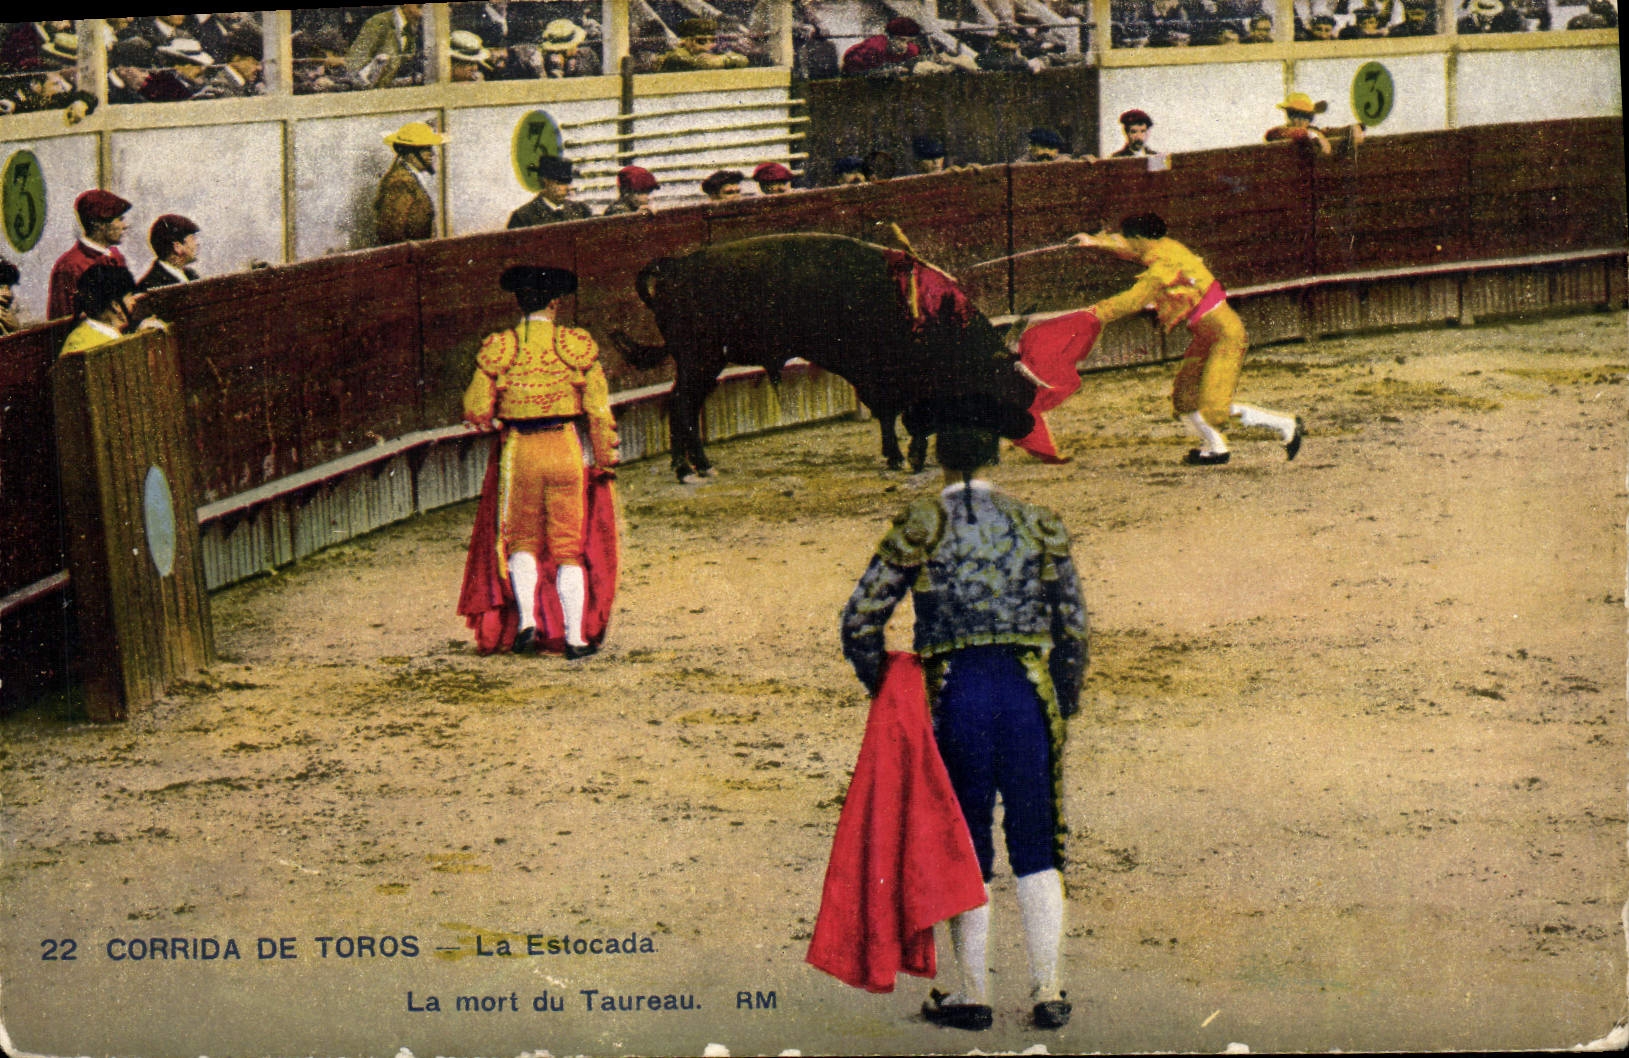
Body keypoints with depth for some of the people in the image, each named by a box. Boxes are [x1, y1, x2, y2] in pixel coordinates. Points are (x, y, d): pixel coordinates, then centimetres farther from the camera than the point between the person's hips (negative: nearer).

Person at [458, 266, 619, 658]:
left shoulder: (497, 347, -2)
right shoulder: (576, 345, -3)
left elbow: (476, 411, -3)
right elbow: (599, 409, -2)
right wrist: (605, 461, 6)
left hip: (518, 450, 0)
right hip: (565, 449, 0)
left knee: (522, 538, 18)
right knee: (568, 547, 7)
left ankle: (526, 620, 0)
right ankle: (575, 637, 4)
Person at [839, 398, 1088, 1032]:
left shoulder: (918, 528, -1)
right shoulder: (1038, 526, 5)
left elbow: (860, 623, -3)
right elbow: (1073, 629, 5)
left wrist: (888, 695, 10)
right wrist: (1063, 707, 16)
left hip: (953, 694, -1)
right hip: (1027, 691, 1)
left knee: (965, 847, 8)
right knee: (1036, 847, 10)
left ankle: (972, 994, 13)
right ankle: (1047, 994, 9)